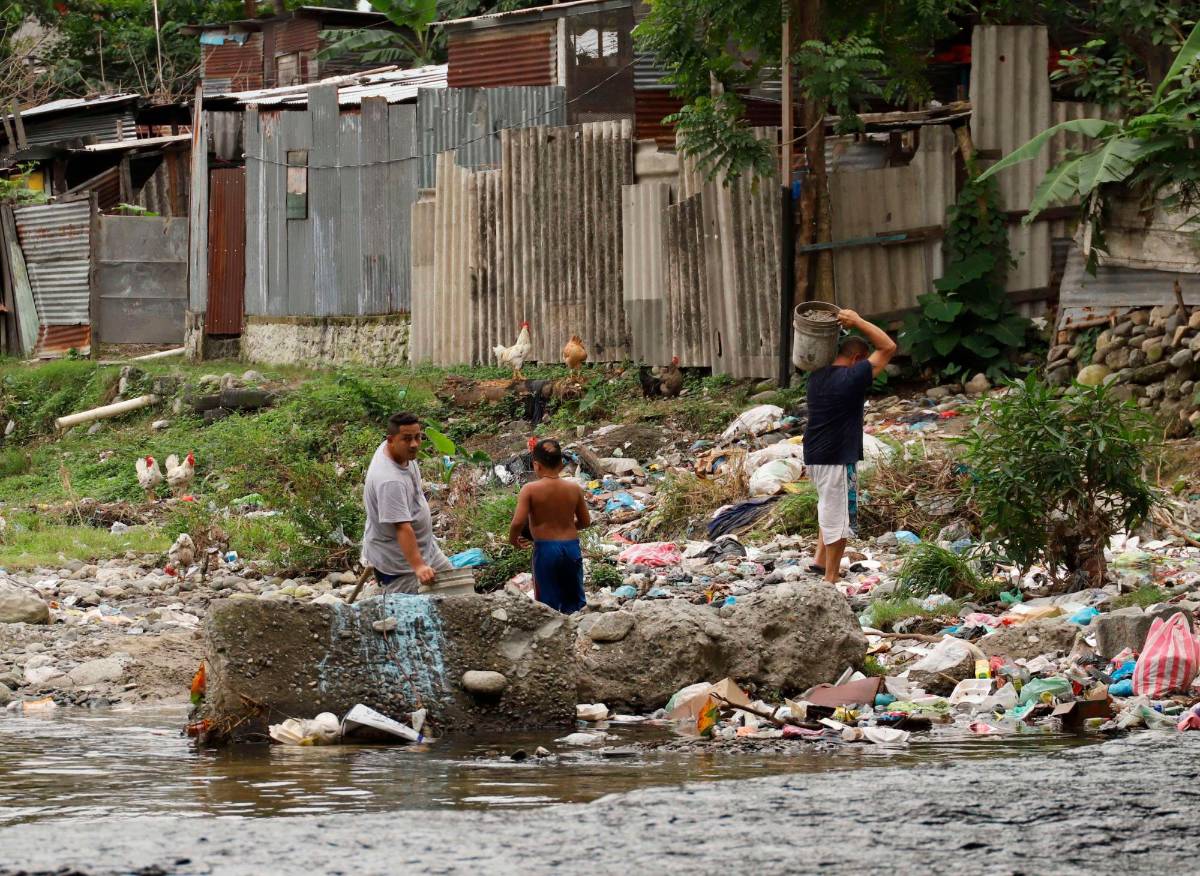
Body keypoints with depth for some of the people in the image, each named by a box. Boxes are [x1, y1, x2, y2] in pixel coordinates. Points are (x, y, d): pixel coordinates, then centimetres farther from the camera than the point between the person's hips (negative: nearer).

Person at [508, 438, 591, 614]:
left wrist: (513, 540, 3)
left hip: (545, 548, -3)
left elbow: (518, 522, -17)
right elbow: (585, 522, 9)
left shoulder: (530, 490, -10)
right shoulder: (574, 489, 1)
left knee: (548, 605, 5)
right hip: (572, 546, 3)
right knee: (575, 602, 14)